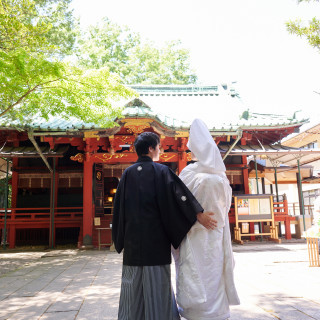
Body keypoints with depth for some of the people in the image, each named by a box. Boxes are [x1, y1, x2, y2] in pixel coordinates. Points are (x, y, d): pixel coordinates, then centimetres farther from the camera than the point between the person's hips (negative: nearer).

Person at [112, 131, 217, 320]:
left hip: (132, 240, 4)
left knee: (133, 286, 12)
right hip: (156, 238, -4)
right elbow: (176, 191, -18)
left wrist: (120, 238, 15)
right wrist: (198, 214, -21)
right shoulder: (160, 171, -4)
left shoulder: (128, 173, 7)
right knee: (157, 285, 5)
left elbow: (119, 205, 8)